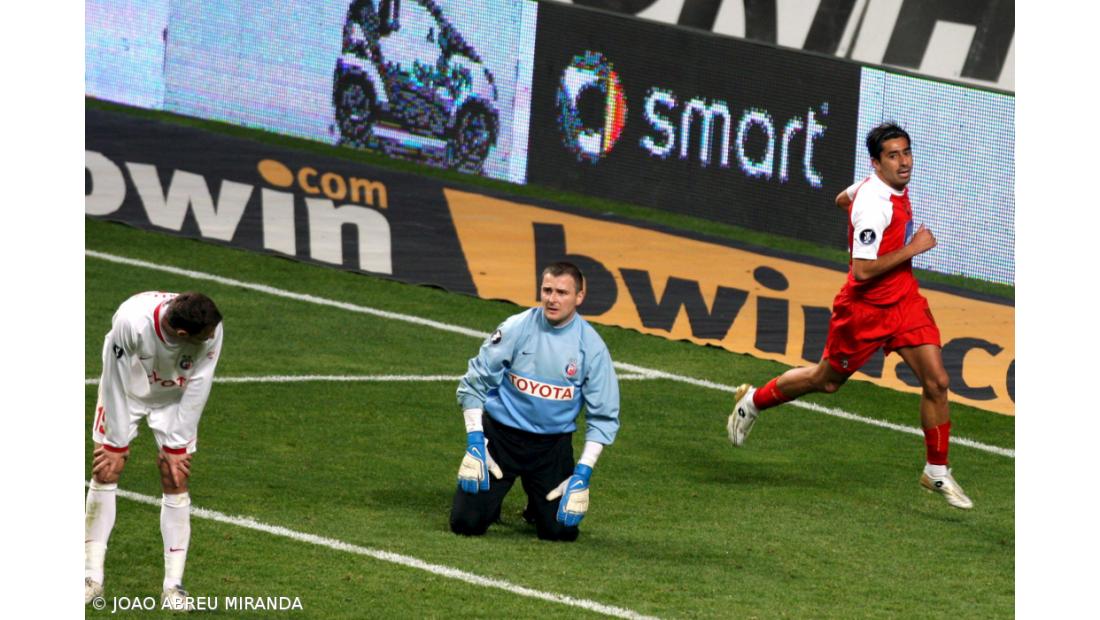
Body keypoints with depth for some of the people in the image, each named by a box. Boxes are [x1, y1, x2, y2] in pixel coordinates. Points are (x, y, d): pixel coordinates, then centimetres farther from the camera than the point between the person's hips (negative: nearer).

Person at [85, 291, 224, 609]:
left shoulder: (212, 332, -33)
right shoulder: (131, 321, -40)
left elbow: (197, 389, -20)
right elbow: (117, 383, -27)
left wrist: (176, 445, -15)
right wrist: (116, 442, -18)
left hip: (175, 400, 1)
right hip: (126, 391, -1)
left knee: (175, 479, -8)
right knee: (105, 471, -6)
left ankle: (174, 585, -3)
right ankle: (92, 578, 4)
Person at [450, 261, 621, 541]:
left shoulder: (592, 347, -7)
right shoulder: (516, 329, -9)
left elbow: (603, 417, -3)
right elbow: (474, 384, -4)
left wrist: (582, 475, -11)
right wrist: (475, 444, -12)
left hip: (554, 443, 1)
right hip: (500, 434, -1)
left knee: (562, 530, -8)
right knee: (466, 522, -9)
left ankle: (539, 505, 28)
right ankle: (489, 497, 27)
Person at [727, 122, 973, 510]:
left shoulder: (889, 185, 0)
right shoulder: (875, 205, -28)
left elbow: (843, 199, 19)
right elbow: (862, 270, -31)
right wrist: (912, 248, -27)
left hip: (905, 300, 7)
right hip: (866, 307, -7)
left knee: (936, 382, -4)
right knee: (827, 380, 14)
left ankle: (937, 472, 8)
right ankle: (753, 401, 39)